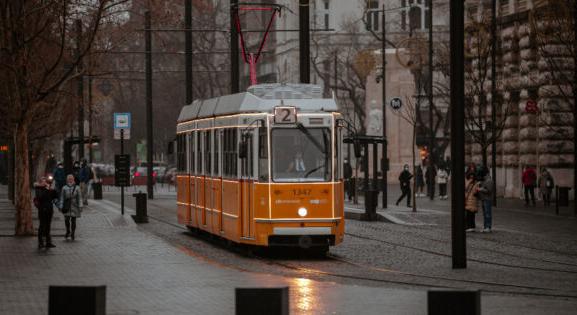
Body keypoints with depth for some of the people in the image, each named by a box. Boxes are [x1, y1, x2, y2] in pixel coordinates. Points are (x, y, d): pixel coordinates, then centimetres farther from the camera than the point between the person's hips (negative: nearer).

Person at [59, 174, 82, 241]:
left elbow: (79, 198, 5)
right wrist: (61, 206, 2)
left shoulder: (76, 188, 4)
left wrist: (80, 206, 0)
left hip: (74, 207, 0)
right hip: (67, 207, 0)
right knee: (66, 220, -11)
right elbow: (62, 198, 7)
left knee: (73, 221, 3)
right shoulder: (64, 188, 5)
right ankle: (68, 231, 12)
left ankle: (72, 234, 14)